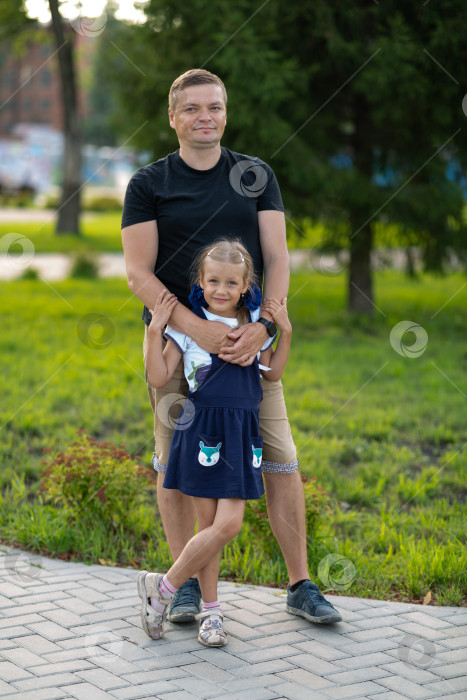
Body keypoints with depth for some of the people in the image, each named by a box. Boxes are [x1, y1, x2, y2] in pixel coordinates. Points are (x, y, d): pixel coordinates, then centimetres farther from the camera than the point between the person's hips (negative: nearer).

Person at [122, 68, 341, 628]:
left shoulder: (257, 177, 8)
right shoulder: (148, 185, 1)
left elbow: (277, 259, 2)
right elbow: (138, 273, -6)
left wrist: (262, 325, -16)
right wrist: (198, 329, -19)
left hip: (248, 337, 2)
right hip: (174, 337, -1)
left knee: (280, 461, -1)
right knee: (174, 463, 2)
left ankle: (300, 585, 9)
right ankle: (187, 584, 15)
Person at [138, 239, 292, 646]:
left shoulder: (255, 323, 11)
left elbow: (273, 373, 18)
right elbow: (159, 378, -5)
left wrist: (285, 331, 8)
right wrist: (155, 329, -12)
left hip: (242, 432, 4)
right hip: (204, 430, -4)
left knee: (227, 524, -4)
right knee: (215, 525, -5)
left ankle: (162, 587, 11)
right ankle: (210, 610, 13)